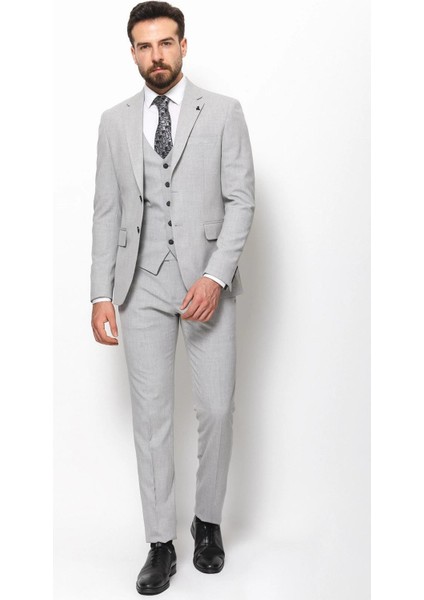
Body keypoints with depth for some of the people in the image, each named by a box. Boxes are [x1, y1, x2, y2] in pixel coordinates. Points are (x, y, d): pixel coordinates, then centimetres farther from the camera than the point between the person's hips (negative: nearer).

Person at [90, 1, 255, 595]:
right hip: (143, 285, 2)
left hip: (208, 281, -1)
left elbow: (241, 199, -3)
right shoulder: (115, 121, 10)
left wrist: (216, 277, -15)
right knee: (151, 416, 5)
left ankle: (208, 521, 27)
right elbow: (107, 211, 9)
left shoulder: (224, 112, 3)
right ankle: (161, 544, 19)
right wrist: (102, 293, 2)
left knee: (216, 410, 1)